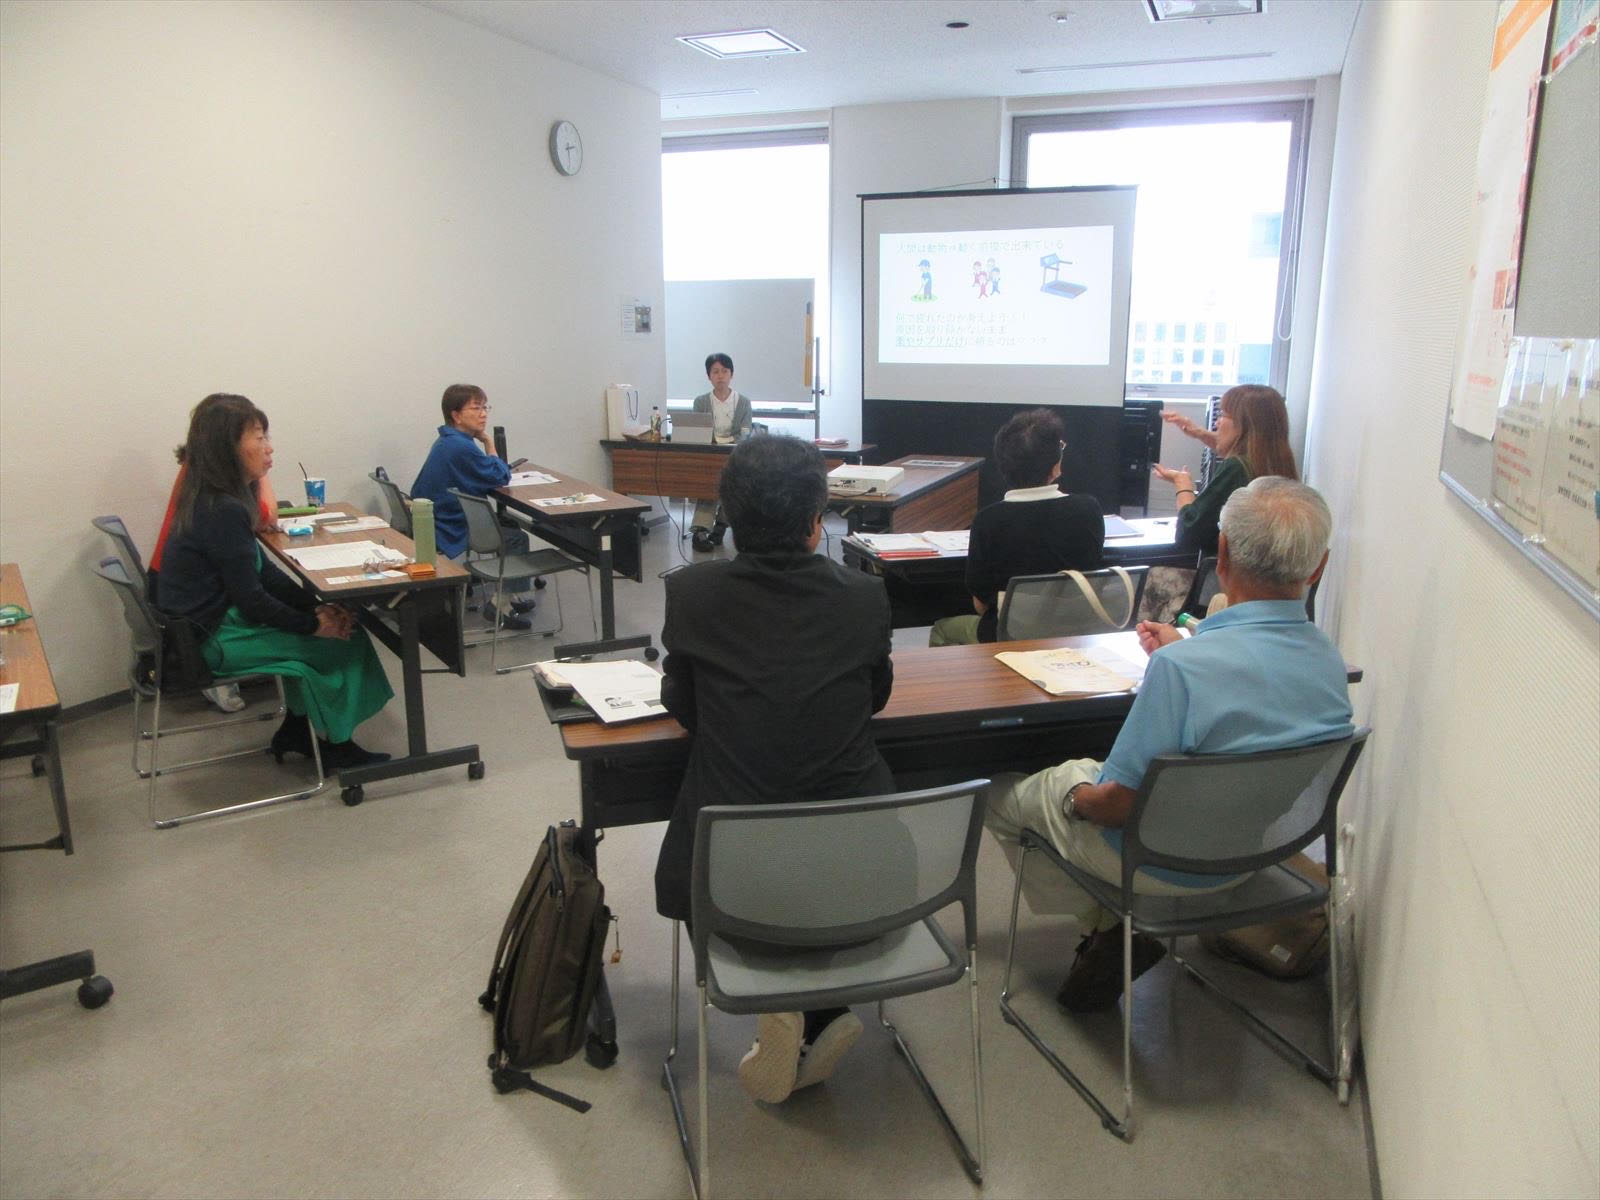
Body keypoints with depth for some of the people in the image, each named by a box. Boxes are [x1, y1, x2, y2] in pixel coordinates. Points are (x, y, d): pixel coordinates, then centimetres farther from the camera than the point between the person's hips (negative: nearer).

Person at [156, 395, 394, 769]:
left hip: (205, 623, 9)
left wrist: (316, 607, 0)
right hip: (215, 640, -9)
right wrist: (315, 624, -9)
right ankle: (336, 745, 15)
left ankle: (296, 732, 18)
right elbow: (252, 601, -21)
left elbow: (263, 570, 8)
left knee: (334, 619, 11)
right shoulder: (224, 512, -24)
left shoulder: (208, 498, 6)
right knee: (344, 639, -3)